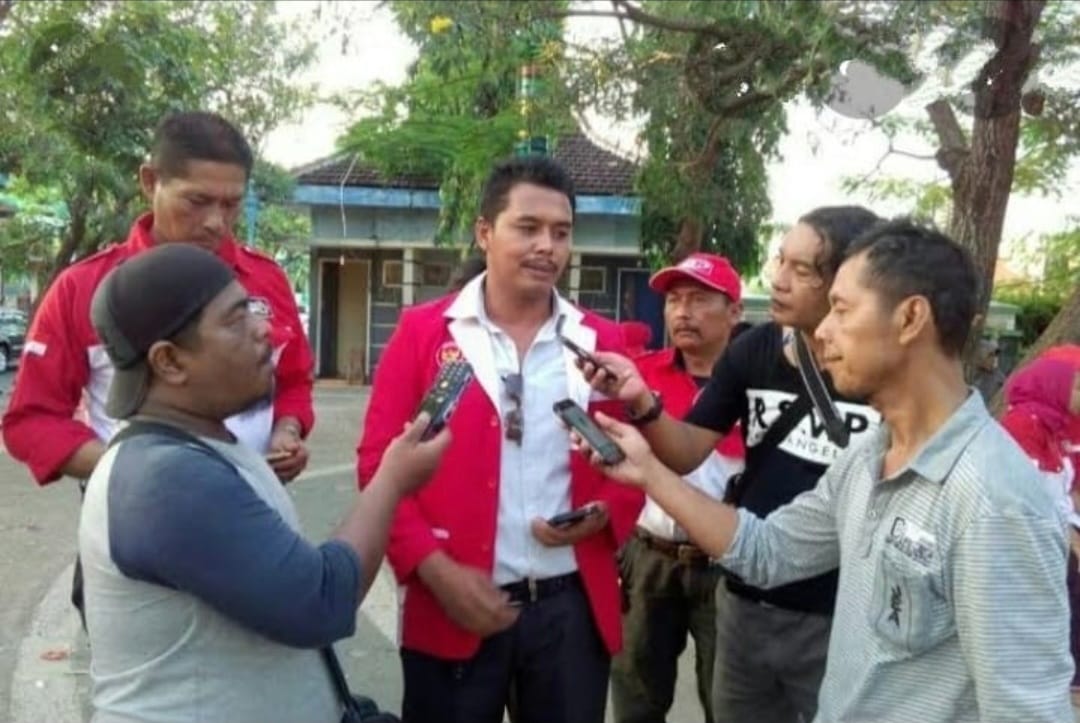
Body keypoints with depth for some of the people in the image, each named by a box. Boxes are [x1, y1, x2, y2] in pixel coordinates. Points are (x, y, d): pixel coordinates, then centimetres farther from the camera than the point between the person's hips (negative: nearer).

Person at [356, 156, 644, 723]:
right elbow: (379, 462, -4)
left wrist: (605, 513, -11)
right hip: (452, 607, -2)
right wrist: (435, 569, -12)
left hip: (573, 606, 2)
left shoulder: (602, 342, 4)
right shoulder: (422, 331, -2)